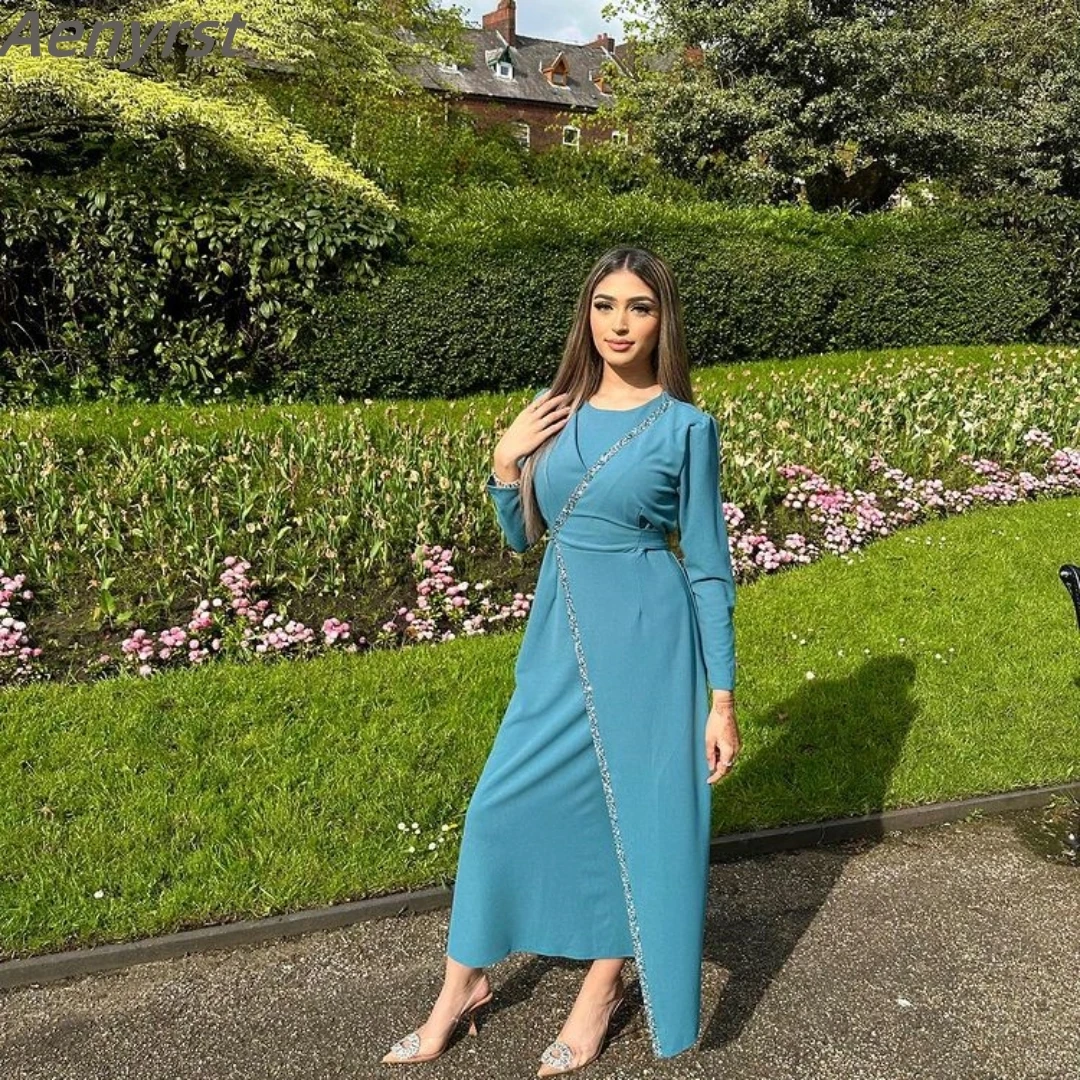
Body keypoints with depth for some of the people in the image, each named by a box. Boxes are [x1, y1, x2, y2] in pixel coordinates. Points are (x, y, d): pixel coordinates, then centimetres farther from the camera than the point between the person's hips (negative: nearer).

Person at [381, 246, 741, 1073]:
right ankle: (464, 984, 29)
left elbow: (709, 566, -6)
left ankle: (603, 988, 32)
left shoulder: (686, 426, -8)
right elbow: (520, 537, 12)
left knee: (642, 811, 9)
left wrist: (722, 699, -6)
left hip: (646, 638, -4)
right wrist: (505, 463, -6)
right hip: (560, 637, 4)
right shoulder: (554, 409, 3)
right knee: (501, 806, 9)